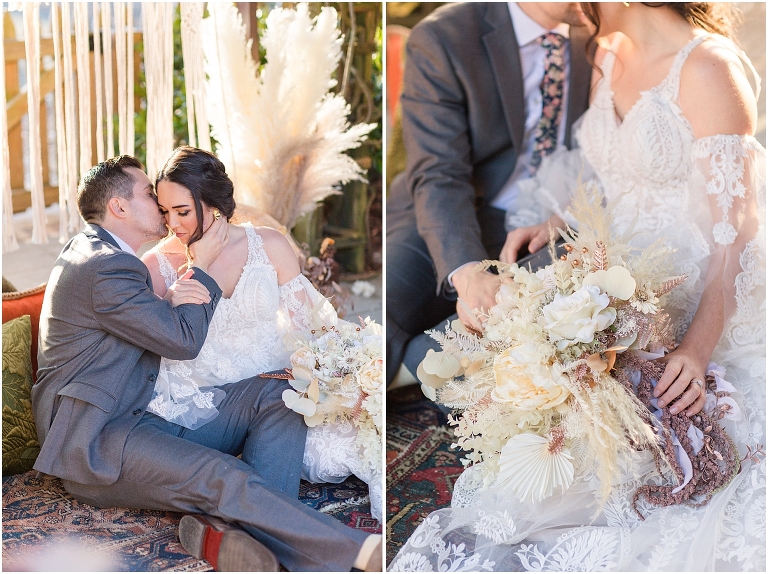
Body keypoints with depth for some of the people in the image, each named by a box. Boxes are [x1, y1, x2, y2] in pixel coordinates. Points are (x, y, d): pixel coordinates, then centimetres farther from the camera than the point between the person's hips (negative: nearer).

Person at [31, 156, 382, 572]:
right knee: (222, 476, -35)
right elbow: (185, 341, -12)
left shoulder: (92, 248, 17)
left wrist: (172, 301, -6)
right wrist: (203, 266, 1)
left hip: (147, 413, 11)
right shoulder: (105, 268, -16)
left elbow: (157, 327, 18)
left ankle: (230, 527, -27)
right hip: (94, 444, -10)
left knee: (277, 393, -5)